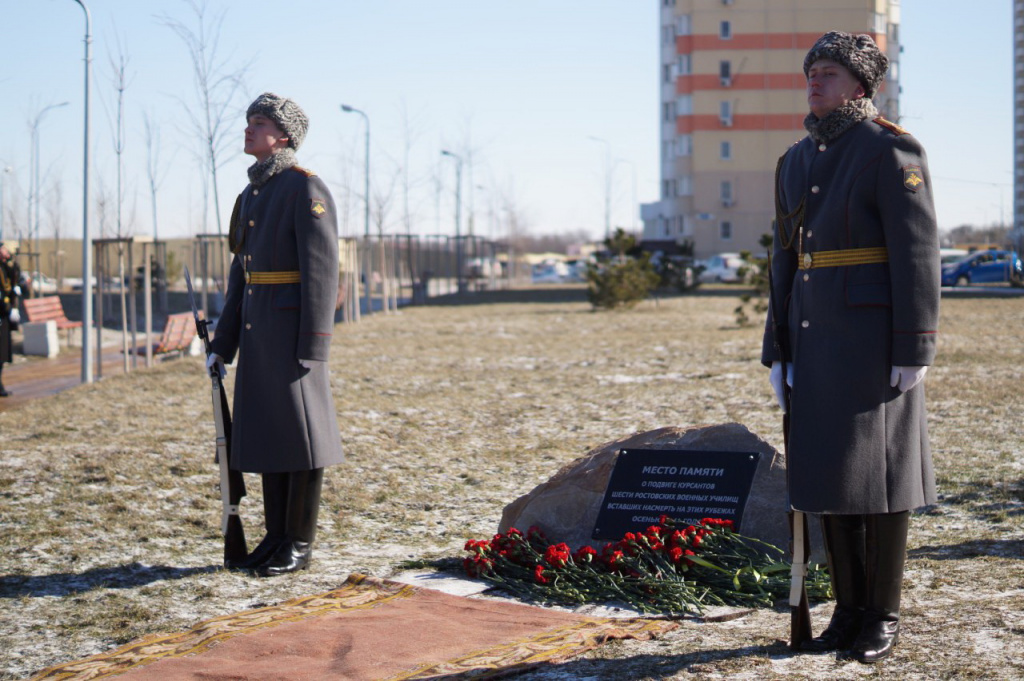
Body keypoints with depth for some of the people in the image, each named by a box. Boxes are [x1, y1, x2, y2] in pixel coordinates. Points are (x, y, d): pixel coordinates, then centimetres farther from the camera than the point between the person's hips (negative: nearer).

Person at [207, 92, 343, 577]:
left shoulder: (306, 189, -10)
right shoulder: (252, 193, 16)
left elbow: (321, 269, -15)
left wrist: (313, 346, -20)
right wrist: (222, 343, 17)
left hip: (293, 325, -9)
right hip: (257, 327, 9)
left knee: (299, 429, -2)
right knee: (266, 429, 10)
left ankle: (300, 546, 6)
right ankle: (275, 538, 18)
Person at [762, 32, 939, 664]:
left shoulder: (891, 150, -9)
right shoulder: (797, 161, 14)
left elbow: (917, 254, -13)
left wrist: (914, 352, -17)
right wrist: (777, 347, 10)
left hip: (876, 335, -7)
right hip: (818, 336, 7)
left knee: (879, 472, -1)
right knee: (829, 469, 8)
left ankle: (884, 615, 10)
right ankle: (850, 609, 18)